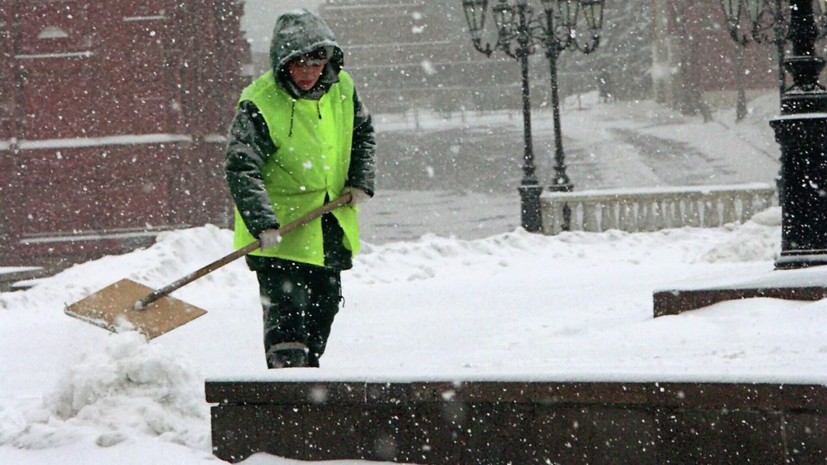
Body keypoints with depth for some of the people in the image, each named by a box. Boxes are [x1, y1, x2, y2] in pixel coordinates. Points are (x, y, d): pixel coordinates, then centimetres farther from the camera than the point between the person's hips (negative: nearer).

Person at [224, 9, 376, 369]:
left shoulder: (341, 89, -1)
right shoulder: (259, 105, -20)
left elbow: (363, 134, 17)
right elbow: (241, 169, -24)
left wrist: (361, 182, 1)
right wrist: (264, 225, -33)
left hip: (331, 228, 7)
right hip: (281, 230, -7)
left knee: (325, 303, 18)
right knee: (287, 310, -15)